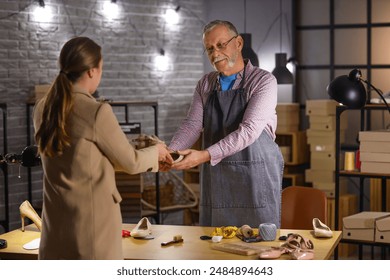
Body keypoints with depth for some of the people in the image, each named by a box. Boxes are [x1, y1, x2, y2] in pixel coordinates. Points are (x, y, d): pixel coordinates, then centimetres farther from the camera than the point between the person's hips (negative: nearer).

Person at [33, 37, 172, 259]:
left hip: (56, 224, 6)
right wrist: (156, 152, 16)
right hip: (93, 221, -6)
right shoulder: (97, 112, -17)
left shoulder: (43, 110, 4)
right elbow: (130, 162, -6)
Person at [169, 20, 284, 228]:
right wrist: (170, 153, -17)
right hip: (215, 178, 5)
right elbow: (192, 125, 3)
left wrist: (205, 155, -26)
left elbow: (249, 130, -17)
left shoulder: (263, 81, -6)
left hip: (256, 177, -4)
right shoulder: (205, 85, 12)